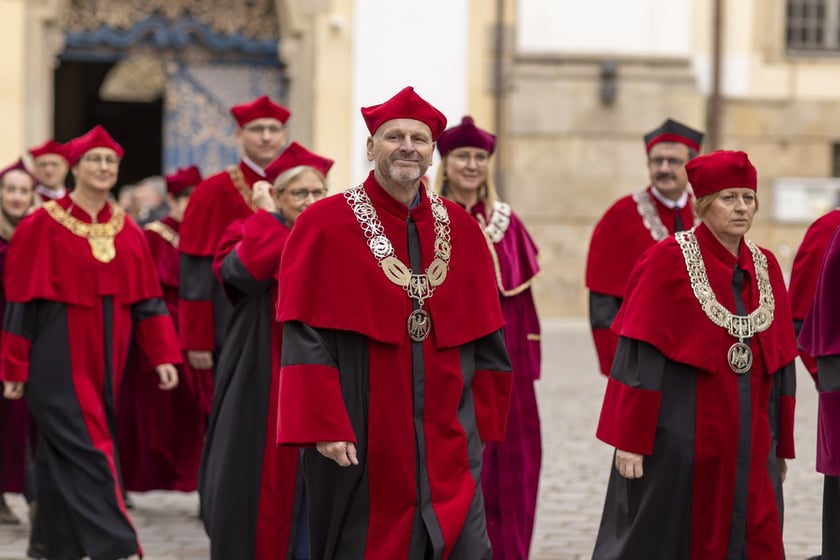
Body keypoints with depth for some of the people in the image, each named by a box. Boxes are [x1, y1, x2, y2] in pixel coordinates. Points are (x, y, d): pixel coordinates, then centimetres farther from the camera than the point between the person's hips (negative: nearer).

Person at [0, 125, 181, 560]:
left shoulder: (127, 231, 9)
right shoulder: (43, 225, -6)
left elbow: (147, 298, 10)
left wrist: (163, 355, 2)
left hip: (105, 359, 5)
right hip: (58, 359, -5)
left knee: (63, 452, 12)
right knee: (87, 451, -12)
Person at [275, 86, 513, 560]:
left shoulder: (461, 229, 8)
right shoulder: (325, 227, -4)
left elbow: (486, 340, 12)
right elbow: (306, 341, -9)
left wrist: (481, 422, 7)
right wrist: (322, 426, -16)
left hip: (448, 446, 3)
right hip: (361, 446, -3)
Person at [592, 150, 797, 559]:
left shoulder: (765, 267, 9)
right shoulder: (668, 260, -7)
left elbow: (780, 365, 12)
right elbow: (638, 360, -11)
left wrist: (781, 446, 12)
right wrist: (629, 440, -14)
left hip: (748, 446, 5)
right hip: (677, 443, -5)